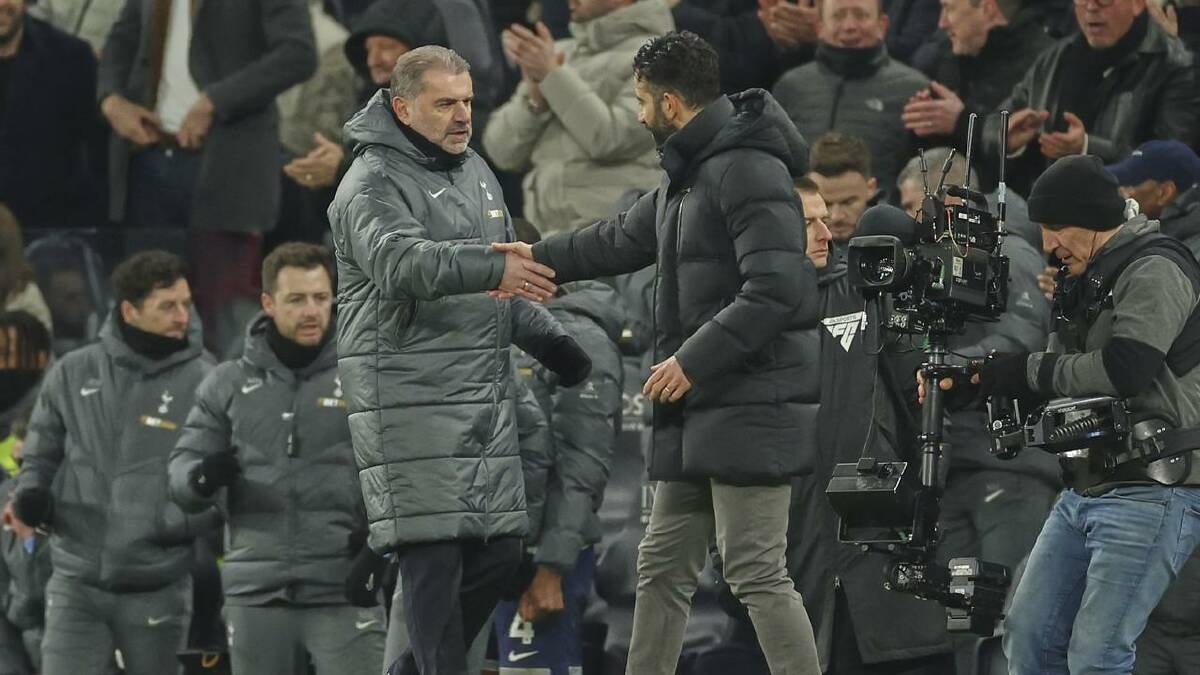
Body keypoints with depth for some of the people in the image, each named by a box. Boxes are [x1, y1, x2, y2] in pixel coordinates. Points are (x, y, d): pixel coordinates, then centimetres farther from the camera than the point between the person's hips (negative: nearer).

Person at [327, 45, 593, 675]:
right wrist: (492, 269, -44)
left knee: (498, 547, 8)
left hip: (484, 396, 8)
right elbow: (399, 262, -31)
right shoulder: (374, 184, -11)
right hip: (409, 402, -8)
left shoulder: (475, 172, 18)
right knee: (435, 552, -11)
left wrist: (542, 338, 18)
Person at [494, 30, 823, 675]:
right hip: (695, 410, 10)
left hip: (750, 406, -10)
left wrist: (694, 359, -21)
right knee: (662, 567, 13)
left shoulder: (747, 169, -16)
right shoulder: (687, 173, 17)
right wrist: (541, 256, 39)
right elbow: (626, 236, 35)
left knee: (757, 573, -12)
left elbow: (776, 288, -24)